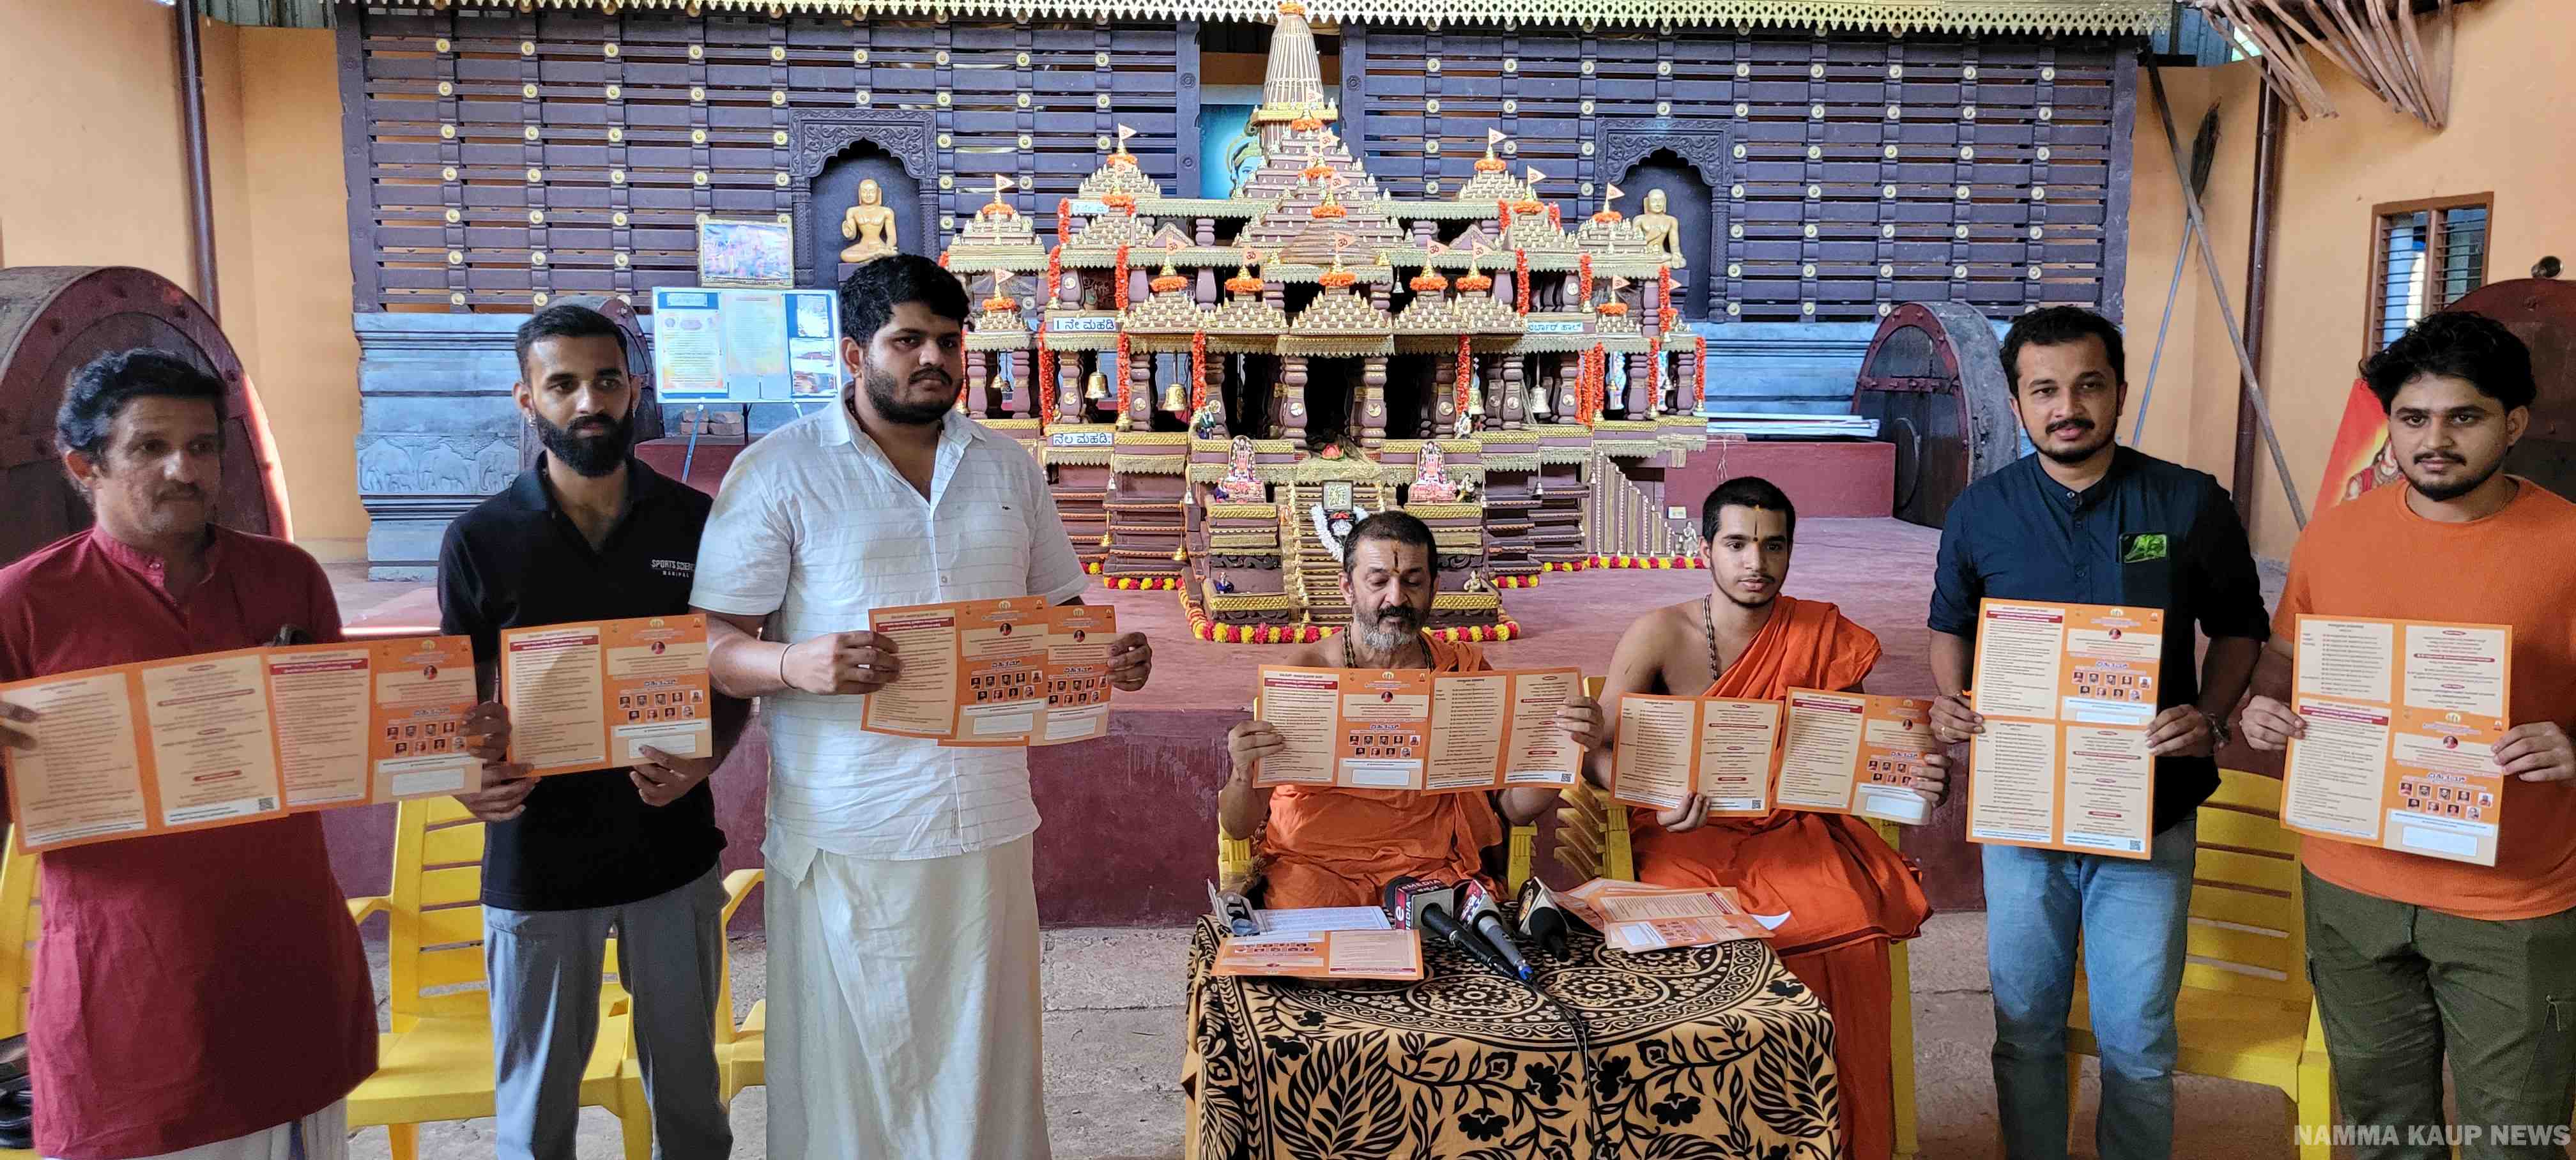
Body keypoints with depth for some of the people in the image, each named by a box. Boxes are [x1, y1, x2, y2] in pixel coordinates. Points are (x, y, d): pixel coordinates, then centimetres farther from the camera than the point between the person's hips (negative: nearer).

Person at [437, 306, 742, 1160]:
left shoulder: (696, 523, 0)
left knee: (688, 1085, 14)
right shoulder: (481, 540, -2)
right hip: (536, 857, -1)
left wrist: (701, 761, -14)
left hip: (672, 849, 1)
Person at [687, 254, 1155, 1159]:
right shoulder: (779, 471, -1)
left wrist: (1107, 656, -3)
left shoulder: (1008, 467, 13)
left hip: (987, 819, 4)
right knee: (851, 1060, 5)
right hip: (849, 834, -3)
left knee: (983, 1052, 11)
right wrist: (794, 664, -26)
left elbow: (1058, 610, 19)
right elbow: (714, 643, -5)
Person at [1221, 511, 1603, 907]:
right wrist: (1245, 773, -29)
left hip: (1430, 864, 2)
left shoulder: (1466, 671, 5)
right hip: (1315, 864, -2)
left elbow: (1516, 807, 6)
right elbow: (1238, 826, -6)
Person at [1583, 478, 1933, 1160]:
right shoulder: (1660, 636, 0)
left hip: (1791, 833, 2)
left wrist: (1911, 780, -11)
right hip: (1686, 838, -2)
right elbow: (1599, 749, -4)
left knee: (1851, 927, -28)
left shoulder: (1823, 637, 7)